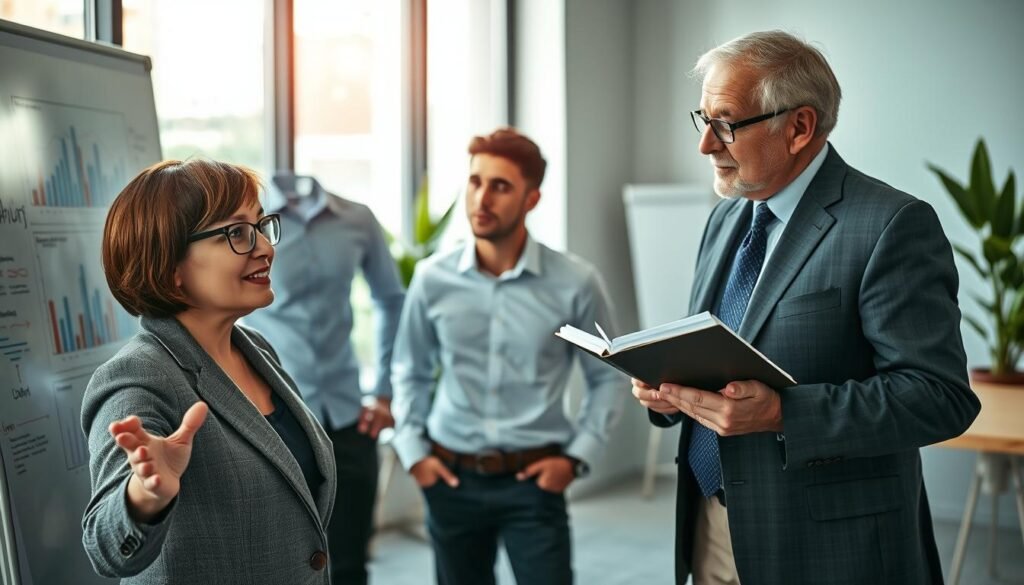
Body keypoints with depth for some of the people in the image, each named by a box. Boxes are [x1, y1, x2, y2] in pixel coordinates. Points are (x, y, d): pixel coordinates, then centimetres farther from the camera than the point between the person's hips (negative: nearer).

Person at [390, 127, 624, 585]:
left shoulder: (574, 284, -7)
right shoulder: (432, 280, -2)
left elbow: (606, 377, 4)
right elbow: (410, 373, 11)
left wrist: (577, 455, -4)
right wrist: (412, 451, 3)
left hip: (534, 480, -2)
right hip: (452, 478, 2)